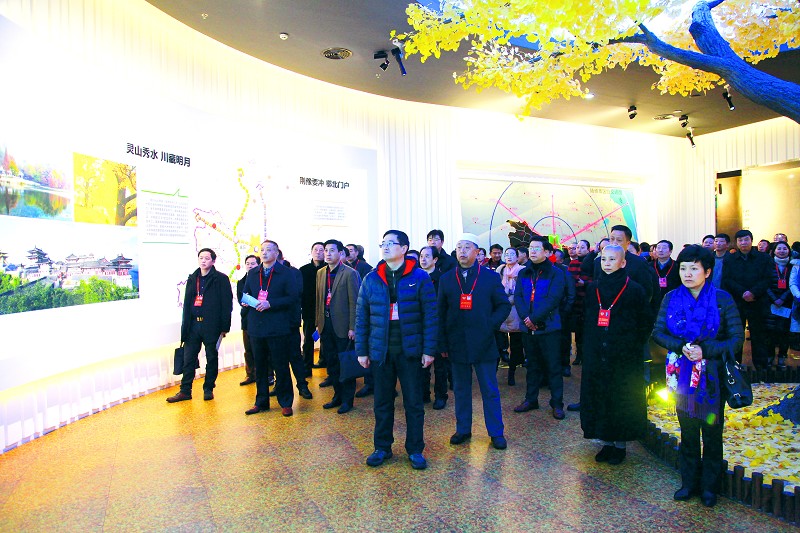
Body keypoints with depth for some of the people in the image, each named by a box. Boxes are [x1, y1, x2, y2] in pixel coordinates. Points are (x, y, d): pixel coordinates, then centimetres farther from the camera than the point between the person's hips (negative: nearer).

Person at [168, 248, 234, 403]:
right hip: (193, 325, 5)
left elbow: (227, 304, -7)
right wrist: (185, 326, 8)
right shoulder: (192, 278, 12)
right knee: (188, 359, 7)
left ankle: (208, 389, 20)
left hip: (211, 325, -4)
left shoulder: (221, 279, -4)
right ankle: (185, 391, 16)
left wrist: (224, 327, -11)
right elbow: (187, 303, 14)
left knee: (212, 359, 7)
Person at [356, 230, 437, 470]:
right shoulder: (371, 279, 4)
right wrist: (361, 351, 2)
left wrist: (429, 350, -9)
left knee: (413, 403, 8)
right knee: (382, 402, 13)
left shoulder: (420, 277, -4)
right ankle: (382, 447, 29)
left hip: (410, 350, -2)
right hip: (380, 351, 2)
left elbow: (430, 315, -5)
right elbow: (361, 317, 5)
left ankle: (415, 450, 23)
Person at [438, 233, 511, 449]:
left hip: (483, 343, -1)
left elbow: (504, 305, 4)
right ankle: (463, 430, 26)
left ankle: (496, 432, 21)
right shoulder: (446, 279, 5)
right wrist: (443, 342, 1)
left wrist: (490, 325, -10)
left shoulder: (491, 277, 1)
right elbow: (441, 313, 5)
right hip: (457, 344, 2)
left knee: (490, 391, 7)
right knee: (461, 390, 13)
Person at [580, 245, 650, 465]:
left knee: (622, 398, 5)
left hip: (624, 356, -4)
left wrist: (633, 346, -5)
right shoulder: (593, 289, 5)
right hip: (596, 355, 4)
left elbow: (645, 323, -2)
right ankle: (606, 443, 22)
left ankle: (620, 445, 21)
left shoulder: (634, 289, -6)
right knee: (598, 397, 8)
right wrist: (589, 344, 10)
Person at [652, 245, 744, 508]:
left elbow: (737, 338, -7)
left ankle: (709, 487, 27)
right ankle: (689, 482, 29)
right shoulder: (671, 298, -1)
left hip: (712, 374, -2)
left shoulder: (722, 299, -7)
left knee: (712, 432, 9)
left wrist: (706, 351, -20)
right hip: (682, 374, 2)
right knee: (687, 432, 14)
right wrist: (681, 346, -17)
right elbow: (657, 333, 0)